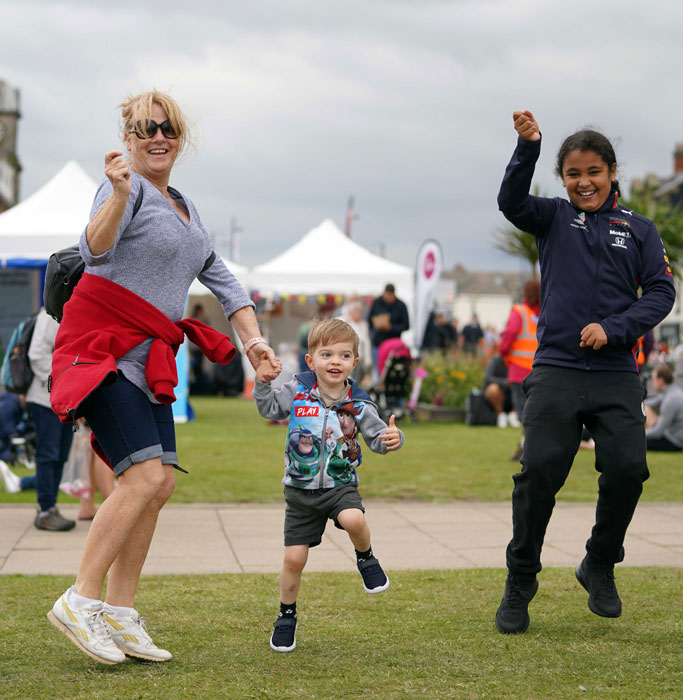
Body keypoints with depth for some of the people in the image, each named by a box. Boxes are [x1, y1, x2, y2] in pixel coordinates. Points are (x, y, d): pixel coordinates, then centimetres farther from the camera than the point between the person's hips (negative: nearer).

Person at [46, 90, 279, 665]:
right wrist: (119, 194, -42)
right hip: (105, 345, -8)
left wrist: (252, 338, 11)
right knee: (145, 475, -18)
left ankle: (119, 613, 8)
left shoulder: (185, 208, 21)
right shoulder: (127, 186, -6)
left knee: (159, 485, 2)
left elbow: (221, 278, 23)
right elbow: (95, 249, -25)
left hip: (148, 357, 8)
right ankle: (80, 601, -11)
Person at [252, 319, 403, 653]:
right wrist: (263, 383, -11)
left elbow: (376, 437, -4)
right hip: (301, 489, 1)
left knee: (353, 520, -34)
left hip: (340, 484, -1)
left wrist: (392, 438, -26)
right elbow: (269, 409, 6)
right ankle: (286, 617, 24)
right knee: (294, 559, 1)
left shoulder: (357, 403, -6)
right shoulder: (298, 390, -5)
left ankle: (365, 559, 1)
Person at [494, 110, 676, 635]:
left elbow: (661, 292, 5)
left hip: (617, 375, 1)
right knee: (539, 472, -8)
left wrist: (612, 329, -10)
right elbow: (512, 202, -9)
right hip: (556, 370, -1)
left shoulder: (639, 230, 12)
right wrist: (528, 146, -24)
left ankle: (600, 566, 17)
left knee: (627, 469, -9)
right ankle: (520, 581, 9)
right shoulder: (554, 218, 10)